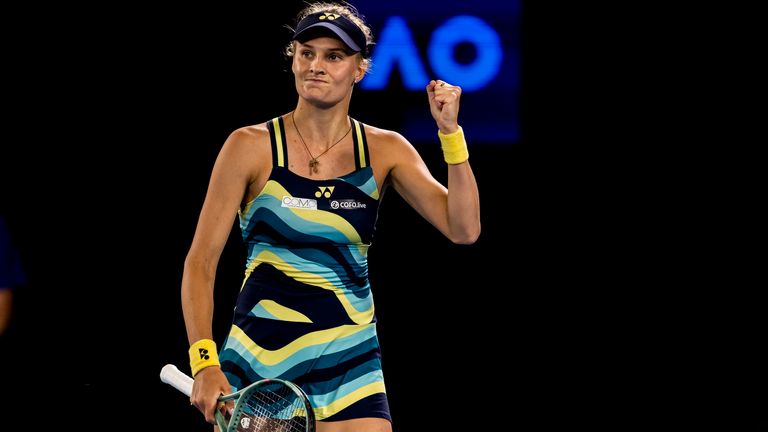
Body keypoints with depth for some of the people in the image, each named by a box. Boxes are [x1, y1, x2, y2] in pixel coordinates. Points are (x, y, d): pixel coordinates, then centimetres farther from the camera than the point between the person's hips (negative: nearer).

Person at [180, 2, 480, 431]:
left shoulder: (384, 151, 4)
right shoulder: (252, 147, -3)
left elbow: (463, 228, -4)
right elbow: (200, 262, -2)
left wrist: (451, 133, -14)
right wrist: (204, 362, -13)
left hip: (349, 361, 1)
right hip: (256, 357, -1)